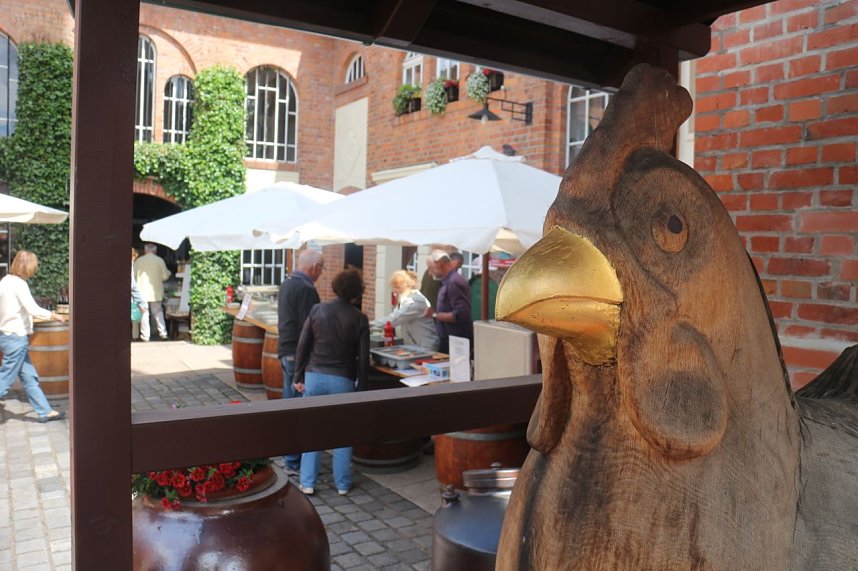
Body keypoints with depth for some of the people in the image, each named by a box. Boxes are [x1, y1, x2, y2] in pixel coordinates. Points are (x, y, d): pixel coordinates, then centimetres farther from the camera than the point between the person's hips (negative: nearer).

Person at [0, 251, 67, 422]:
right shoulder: (19, 283, -16)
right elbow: (33, 309, -21)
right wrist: (54, 315, -9)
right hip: (15, 337, -9)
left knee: (29, 377, 12)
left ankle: (45, 412, 17)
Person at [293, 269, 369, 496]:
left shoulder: (317, 310, -1)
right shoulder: (359, 319, -5)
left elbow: (302, 346, 0)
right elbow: (363, 358, -3)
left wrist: (298, 377, 8)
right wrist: (361, 389, 6)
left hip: (315, 376, 1)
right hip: (343, 381, -1)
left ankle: (307, 483, 15)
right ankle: (342, 484, 19)